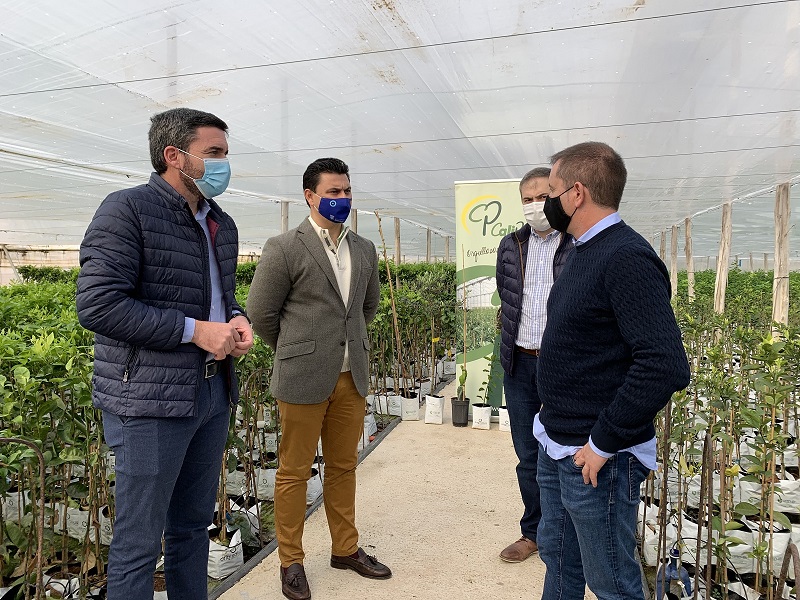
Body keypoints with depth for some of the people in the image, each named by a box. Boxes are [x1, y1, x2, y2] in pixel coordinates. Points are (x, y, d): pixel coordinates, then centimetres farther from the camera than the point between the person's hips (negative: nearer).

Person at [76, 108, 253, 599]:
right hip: (151, 399, -7)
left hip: (214, 392, 8)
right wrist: (194, 330, -19)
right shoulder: (127, 210, -10)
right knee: (139, 542, 5)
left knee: (193, 525, 20)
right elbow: (97, 305, -18)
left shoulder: (223, 225, 13)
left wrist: (237, 320, 2)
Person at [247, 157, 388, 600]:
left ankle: (345, 549, 35)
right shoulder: (284, 248, -8)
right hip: (303, 380, -5)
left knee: (343, 467, 17)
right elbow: (261, 313, -4)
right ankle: (291, 561, 26)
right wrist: (296, 352, 5)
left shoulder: (364, 250, 9)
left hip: (351, 378, 5)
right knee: (294, 473, 8)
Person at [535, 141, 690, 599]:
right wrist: (555, 431, 13)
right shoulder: (587, 253, 9)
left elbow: (666, 366, -29)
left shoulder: (627, 258, -21)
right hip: (557, 449, 9)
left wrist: (603, 443, -22)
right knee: (558, 562, 23)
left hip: (597, 459, -9)